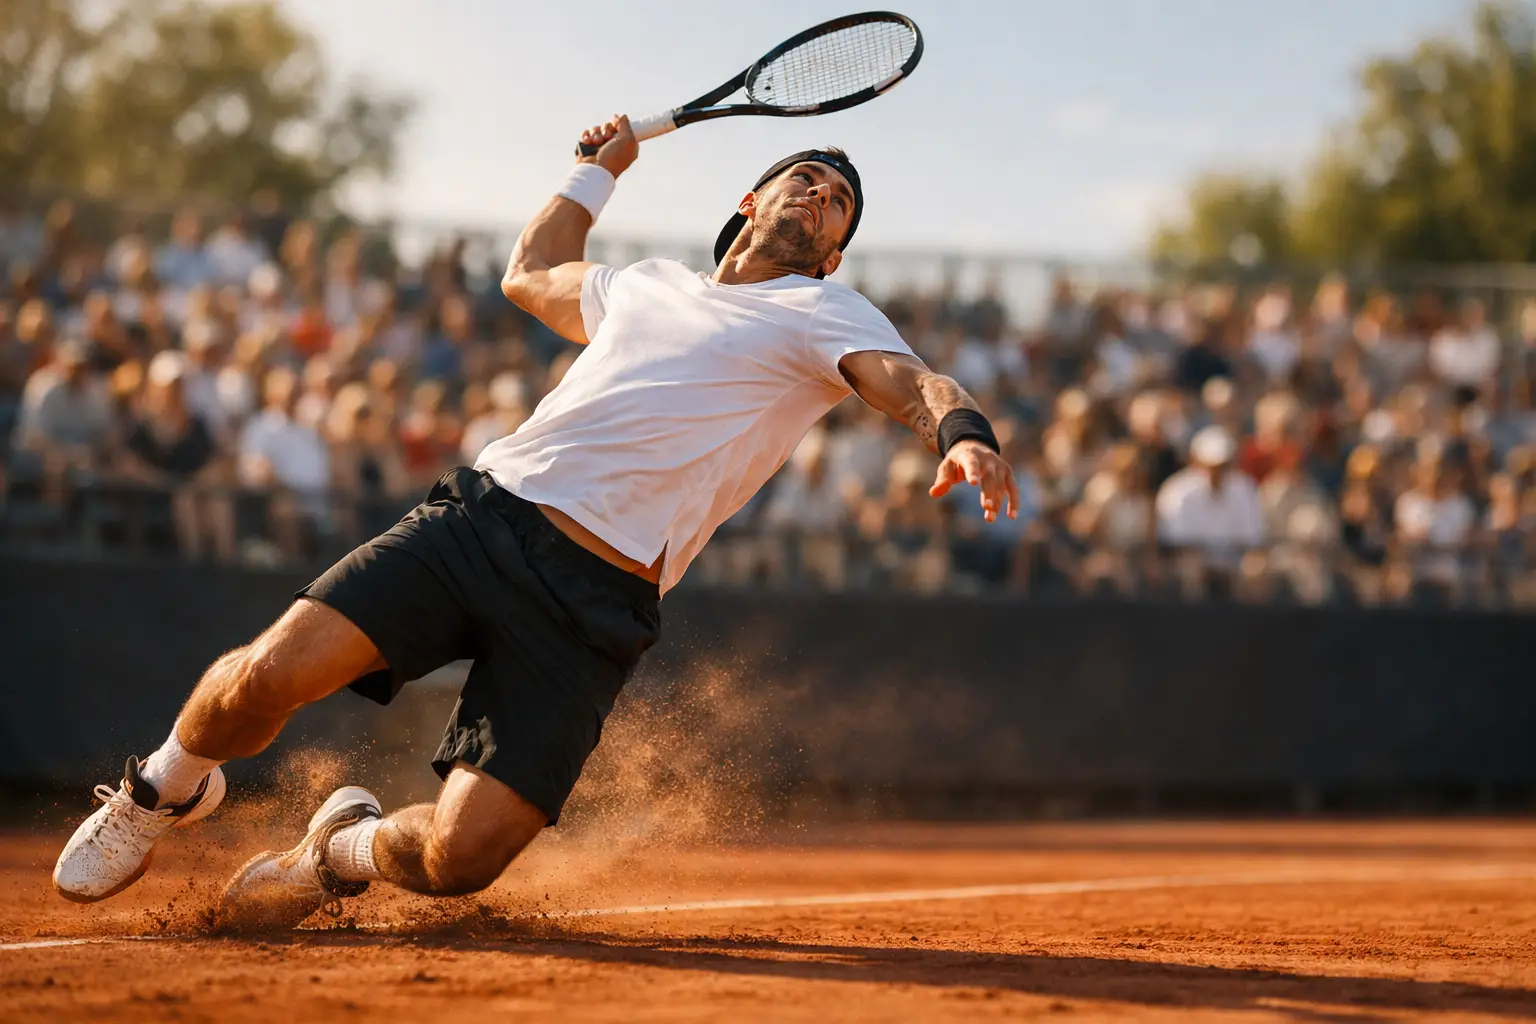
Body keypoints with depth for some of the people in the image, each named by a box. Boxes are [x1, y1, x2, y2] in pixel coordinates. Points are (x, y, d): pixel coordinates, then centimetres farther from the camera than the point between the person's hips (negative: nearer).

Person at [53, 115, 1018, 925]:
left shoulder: (822, 313, 12)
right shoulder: (647, 282, 27)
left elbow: (910, 380, -10)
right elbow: (530, 275, 49)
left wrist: (963, 429, -32)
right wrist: (602, 166, 56)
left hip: (594, 601, -3)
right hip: (481, 511, 3)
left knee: (460, 858, -19)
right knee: (265, 678, -19)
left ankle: (347, 847, 18)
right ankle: (168, 788, 16)